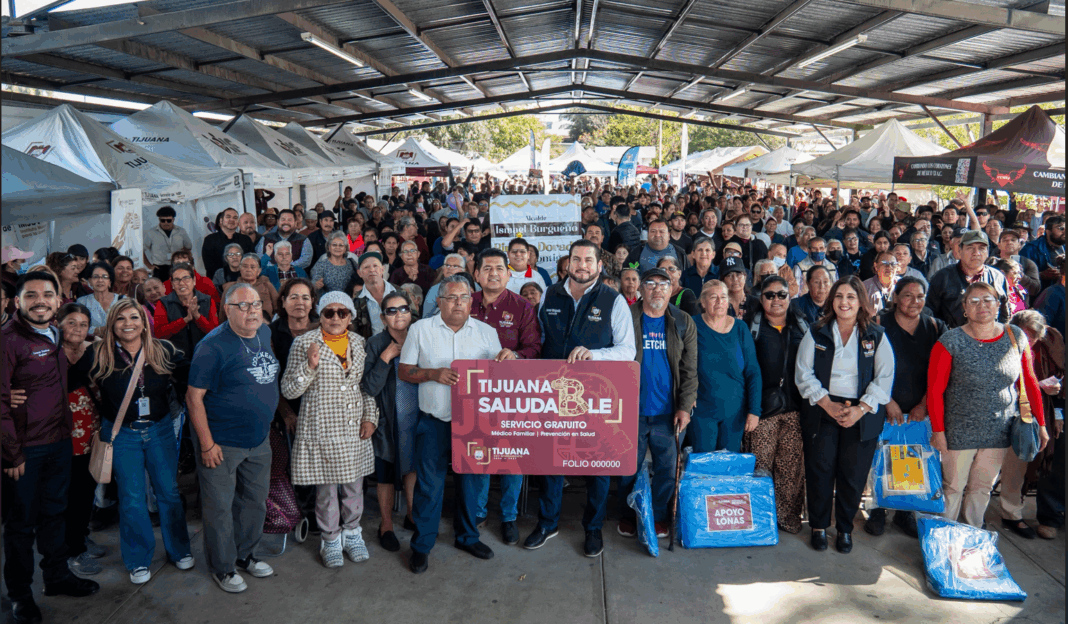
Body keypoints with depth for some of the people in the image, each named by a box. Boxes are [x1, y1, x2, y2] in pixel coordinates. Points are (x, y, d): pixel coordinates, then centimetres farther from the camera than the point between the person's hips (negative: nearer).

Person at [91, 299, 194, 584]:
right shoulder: (100, 356, -8)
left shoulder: (163, 351, -4)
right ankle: (138, 560, 23)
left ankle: (179, 550, 27)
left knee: (169, 491, 9)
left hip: (160, 429, 1)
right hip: (122, 434, -1)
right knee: (132, 498, 6)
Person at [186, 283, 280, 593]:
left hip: (259, 440, 7)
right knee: (220, 507, 8)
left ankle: (245, 555, 39)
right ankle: (223, 567, 26)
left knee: (256, 501, 19)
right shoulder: (214, 346, -18)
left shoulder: (265, 334, 3)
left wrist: (275, 414, 14)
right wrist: (207, 444, -18)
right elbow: (194, 397, -17)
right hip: (222, 442, -7)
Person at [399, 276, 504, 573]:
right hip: (434, 421, -2)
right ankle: (421, 545, 17)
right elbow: (404, 371, 2)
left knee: (470, 479, 13)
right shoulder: (420, 329, 2)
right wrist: (433, 374, -15)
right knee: (429, 484, 2)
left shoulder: (486, 332, 6)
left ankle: (467, 536, 32)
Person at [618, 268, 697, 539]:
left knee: (667, 468, 6)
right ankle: (627, 517, 25)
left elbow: (689, 370, 4)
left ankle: (659, 517, 23)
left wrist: (685, 407, -5)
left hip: (667, 412, 2)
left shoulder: (683, 323, 6)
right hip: (633, 410, -1)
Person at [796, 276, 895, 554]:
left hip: (863, 414, 0)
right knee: (820, 469, 1)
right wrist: (828, 404, -12)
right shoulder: (816, 333, 4)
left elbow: (884, 378, 0)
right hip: (821, 410, 0)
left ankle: (845, 528, 22)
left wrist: (860, 409, -12)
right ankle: (819, 526, 19)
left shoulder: (876, 336, 4)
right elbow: (804, 374, 0)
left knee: (854, 473, 3)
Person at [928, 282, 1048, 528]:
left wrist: (1040, 424, 5)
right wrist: (938, 431, -11)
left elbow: (1030, 384, 5)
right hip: (960, 431, -3)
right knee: (953, 487, 7)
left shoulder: (1016, 337, -1)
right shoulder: (950, 342, -11)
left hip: (1000, 431, 3)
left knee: (983, 488, 15)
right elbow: (935, 391, -9)